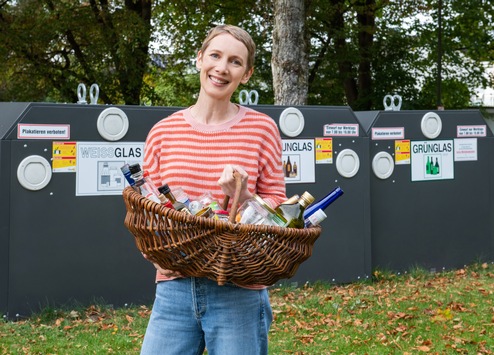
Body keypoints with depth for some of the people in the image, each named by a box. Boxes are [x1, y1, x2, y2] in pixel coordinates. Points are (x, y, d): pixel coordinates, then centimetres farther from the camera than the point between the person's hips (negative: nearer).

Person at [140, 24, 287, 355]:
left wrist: (244, 199, -16)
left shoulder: (261, 128, 0)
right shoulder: (163, 132, 5)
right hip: (174, 287, 2)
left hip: (239, 292, -2)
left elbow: (277, 206, 3)